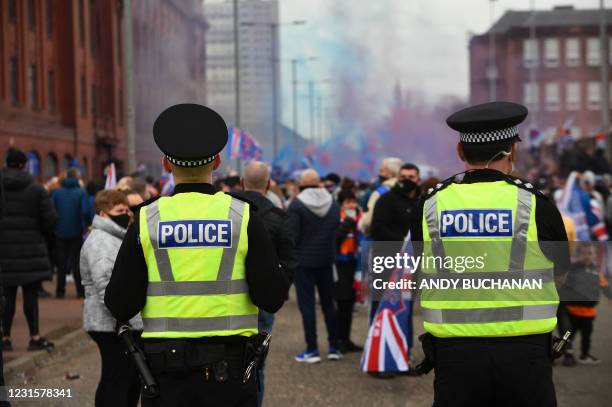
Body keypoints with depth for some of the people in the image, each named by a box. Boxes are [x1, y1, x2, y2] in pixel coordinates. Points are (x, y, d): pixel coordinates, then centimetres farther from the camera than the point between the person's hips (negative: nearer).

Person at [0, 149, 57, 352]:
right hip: (30, 249, -2)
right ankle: (35, 337, 3)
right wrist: (44, 236, 11)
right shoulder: (37, 190, -4)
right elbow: (50, 219, -7)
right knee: (30, 294, 2)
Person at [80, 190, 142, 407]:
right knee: (115, 381, -6)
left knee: (133, 377, 16)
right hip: (113, 326, -10)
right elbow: (105, 285, -25)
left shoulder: (117, 237, 20)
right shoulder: (100, 241, -15)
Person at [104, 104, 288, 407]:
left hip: (166, 374, 1)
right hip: (229, 371, 0)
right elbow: (272, 298, -7)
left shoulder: (146, 221, -4)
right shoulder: (243, 217, -5)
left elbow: (121, 307, -5)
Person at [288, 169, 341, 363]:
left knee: (307, 305, 0)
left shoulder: (297, 204, -12)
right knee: (329, 303, 13)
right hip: (326, 260, 5)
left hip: (304, 261, -5)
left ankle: (312, 350, -1)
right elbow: (338, 230, 8)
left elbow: (292, 235, -14)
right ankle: (334, 348, 16)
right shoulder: (333, 203, 4)